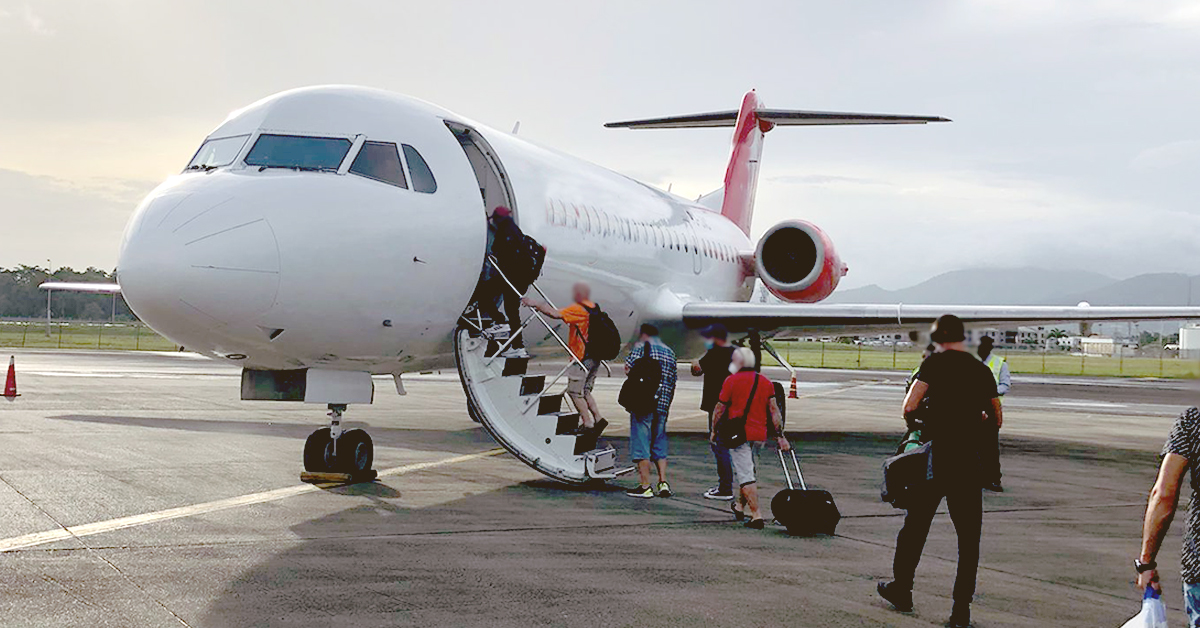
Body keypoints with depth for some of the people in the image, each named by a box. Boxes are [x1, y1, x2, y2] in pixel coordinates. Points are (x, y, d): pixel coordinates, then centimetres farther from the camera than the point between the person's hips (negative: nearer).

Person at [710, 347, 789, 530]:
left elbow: (720, 409, -3)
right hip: (760, 435, 6)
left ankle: (756, 515, -14)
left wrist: (714, 430, 10)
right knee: (746, 469, 24)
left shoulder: (731, 381, -6)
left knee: (745, 475, -6)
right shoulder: (766, 382, 8)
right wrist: (780, 435, 6)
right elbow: (774, 410, 5)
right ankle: (740, 506, 37)